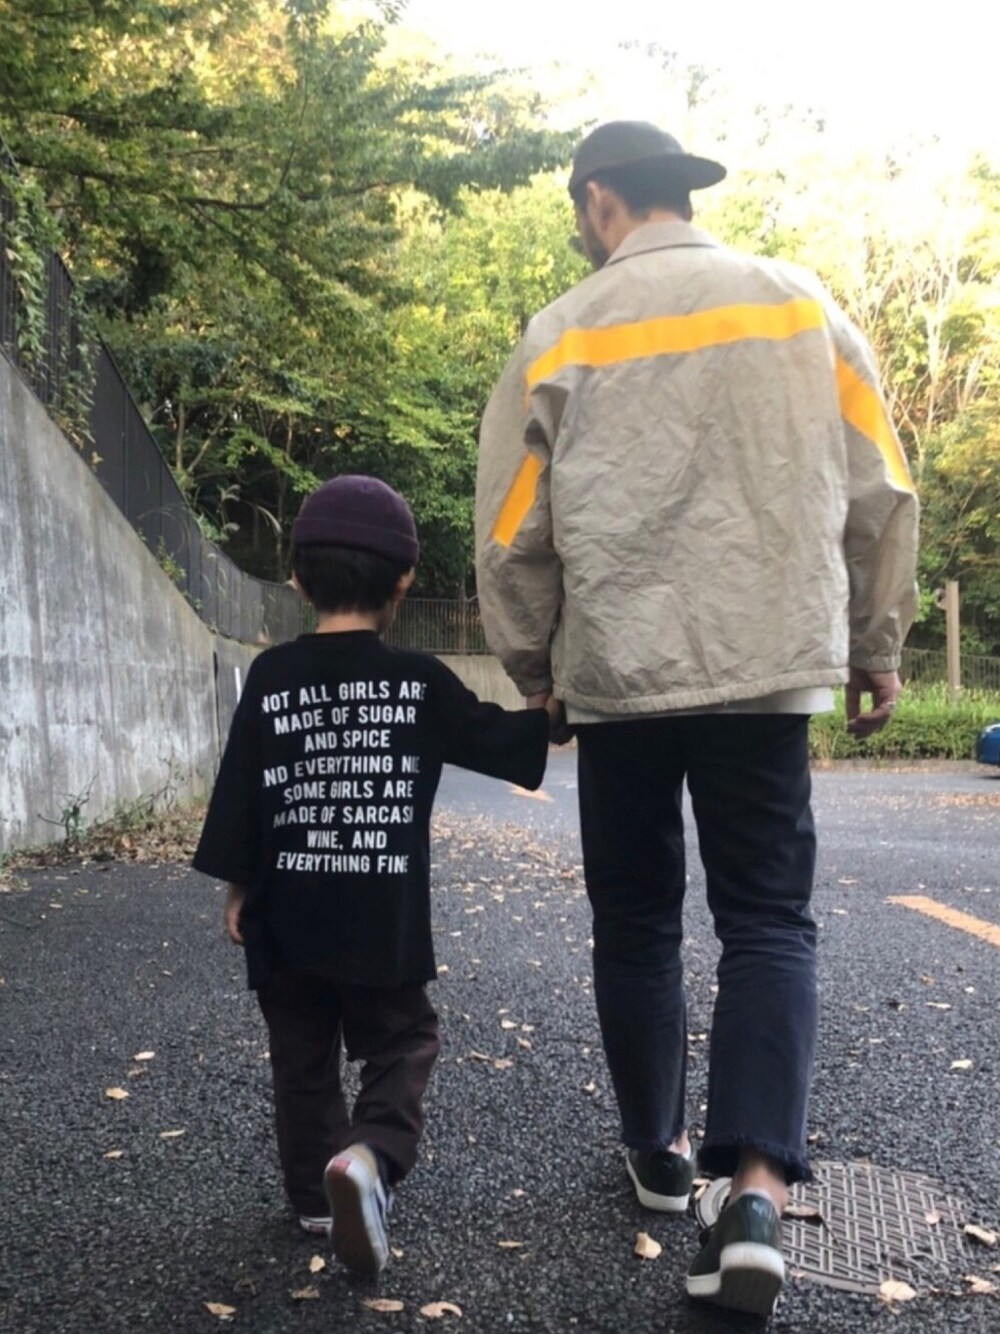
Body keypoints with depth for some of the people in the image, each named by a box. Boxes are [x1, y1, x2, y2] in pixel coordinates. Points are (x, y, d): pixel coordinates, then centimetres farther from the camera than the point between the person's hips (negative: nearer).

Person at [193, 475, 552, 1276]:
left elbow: (240, 793, 1)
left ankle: (316, 1192, 27)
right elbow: (505, 745, 3)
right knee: (402, 1048, 11)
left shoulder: (271, 679, -2)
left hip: (287, 919, 2)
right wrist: (550, 713, 20)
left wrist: (236, 889, 10)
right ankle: (369, 1157, -12)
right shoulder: (420, 680, -5)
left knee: (304, 1061, 18)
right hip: (385, 920, -2)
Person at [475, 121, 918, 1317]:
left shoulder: (562, 335, 1)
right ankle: (758, 1187, -7)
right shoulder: (804, 304, 6)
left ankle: (657, 1152, 27)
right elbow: (879, 493, 6)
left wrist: (531, 668, 16)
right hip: (768, 667, 1)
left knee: (635, 925, 14)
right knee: (767, 920, 6)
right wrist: (875, 646, 15)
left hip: (617, 675, 0)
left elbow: (511, 534, 2)